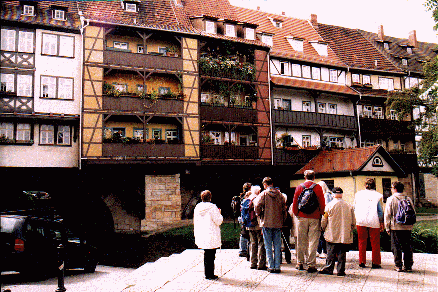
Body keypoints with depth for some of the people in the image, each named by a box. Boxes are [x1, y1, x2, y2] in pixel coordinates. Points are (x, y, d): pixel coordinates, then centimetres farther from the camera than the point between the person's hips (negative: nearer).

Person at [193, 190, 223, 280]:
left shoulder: (197, 207, 6)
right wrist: (220, 214, 9)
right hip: (211, 235, -6)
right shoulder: (212, 207, -13)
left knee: (206, 254, 15)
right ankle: (209, 274, 5)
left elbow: (195, 222, 13)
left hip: (201, 235, 7)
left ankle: (207, 273, 22)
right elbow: (218, 221, -10)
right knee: (211, 255, 1)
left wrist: (196, 234, 21)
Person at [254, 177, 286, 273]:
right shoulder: (279, 194, 5)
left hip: (266, 223, -3)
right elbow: (284, 208, 6)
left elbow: (257, 205, -17)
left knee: (268, 246, 4)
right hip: (278, 223, 3)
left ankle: (271, 266, 5)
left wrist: (259, 215, 1)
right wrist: (282, 220, 15)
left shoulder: (264, 194, -6)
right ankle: (277, 266, 10)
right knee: (277, 246, 9)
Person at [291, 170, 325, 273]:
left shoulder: (299, 187, 3)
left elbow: (294, 203, 5)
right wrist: (321, 214, 9)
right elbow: (322, 203, -3)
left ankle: (300, 263, 17)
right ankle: (311, 265, 3)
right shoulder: (318, 187, -2)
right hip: (314, 218, -2)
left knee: (301, 241, 9)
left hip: (302, 217, 2)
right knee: (313, 241, 3)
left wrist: (296, 214, 17)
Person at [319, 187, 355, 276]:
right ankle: (341, 270, 7)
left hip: (332, 235, -2)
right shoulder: (349, 206, 2)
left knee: (331, 253, 5)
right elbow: (353, 222, 7)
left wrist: (324, 229, 18)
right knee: (342, 254, 6)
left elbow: (323, 222, 0)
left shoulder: (329, 206, -4)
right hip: (345, 236, 2)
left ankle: (329, 268, 5)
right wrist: (349, 231, 21)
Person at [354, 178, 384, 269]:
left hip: (361, 221, 2)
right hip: (374, 222, -2)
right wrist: (381, 222, 5)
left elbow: (355, 208, 10)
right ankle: (375, 262, 10)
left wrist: (355, 220, 18)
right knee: (375, 243, 7)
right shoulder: (378, 195, -2)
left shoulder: (358, 194, 6)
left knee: (362, 242, 10)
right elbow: (380, 211, -2)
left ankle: (362, 262, 11)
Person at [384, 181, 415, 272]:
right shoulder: (408, 199, 7)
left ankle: (398, 266, 3)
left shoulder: (391, 199, -5)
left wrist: (387, 227, 1)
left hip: (395, 227, -4)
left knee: (396, 247, 3)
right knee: (407, 247, 11)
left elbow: (387, 214, -5)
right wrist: (411, 226, 19)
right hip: (407, 227, 4)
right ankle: (408, 265, 14)